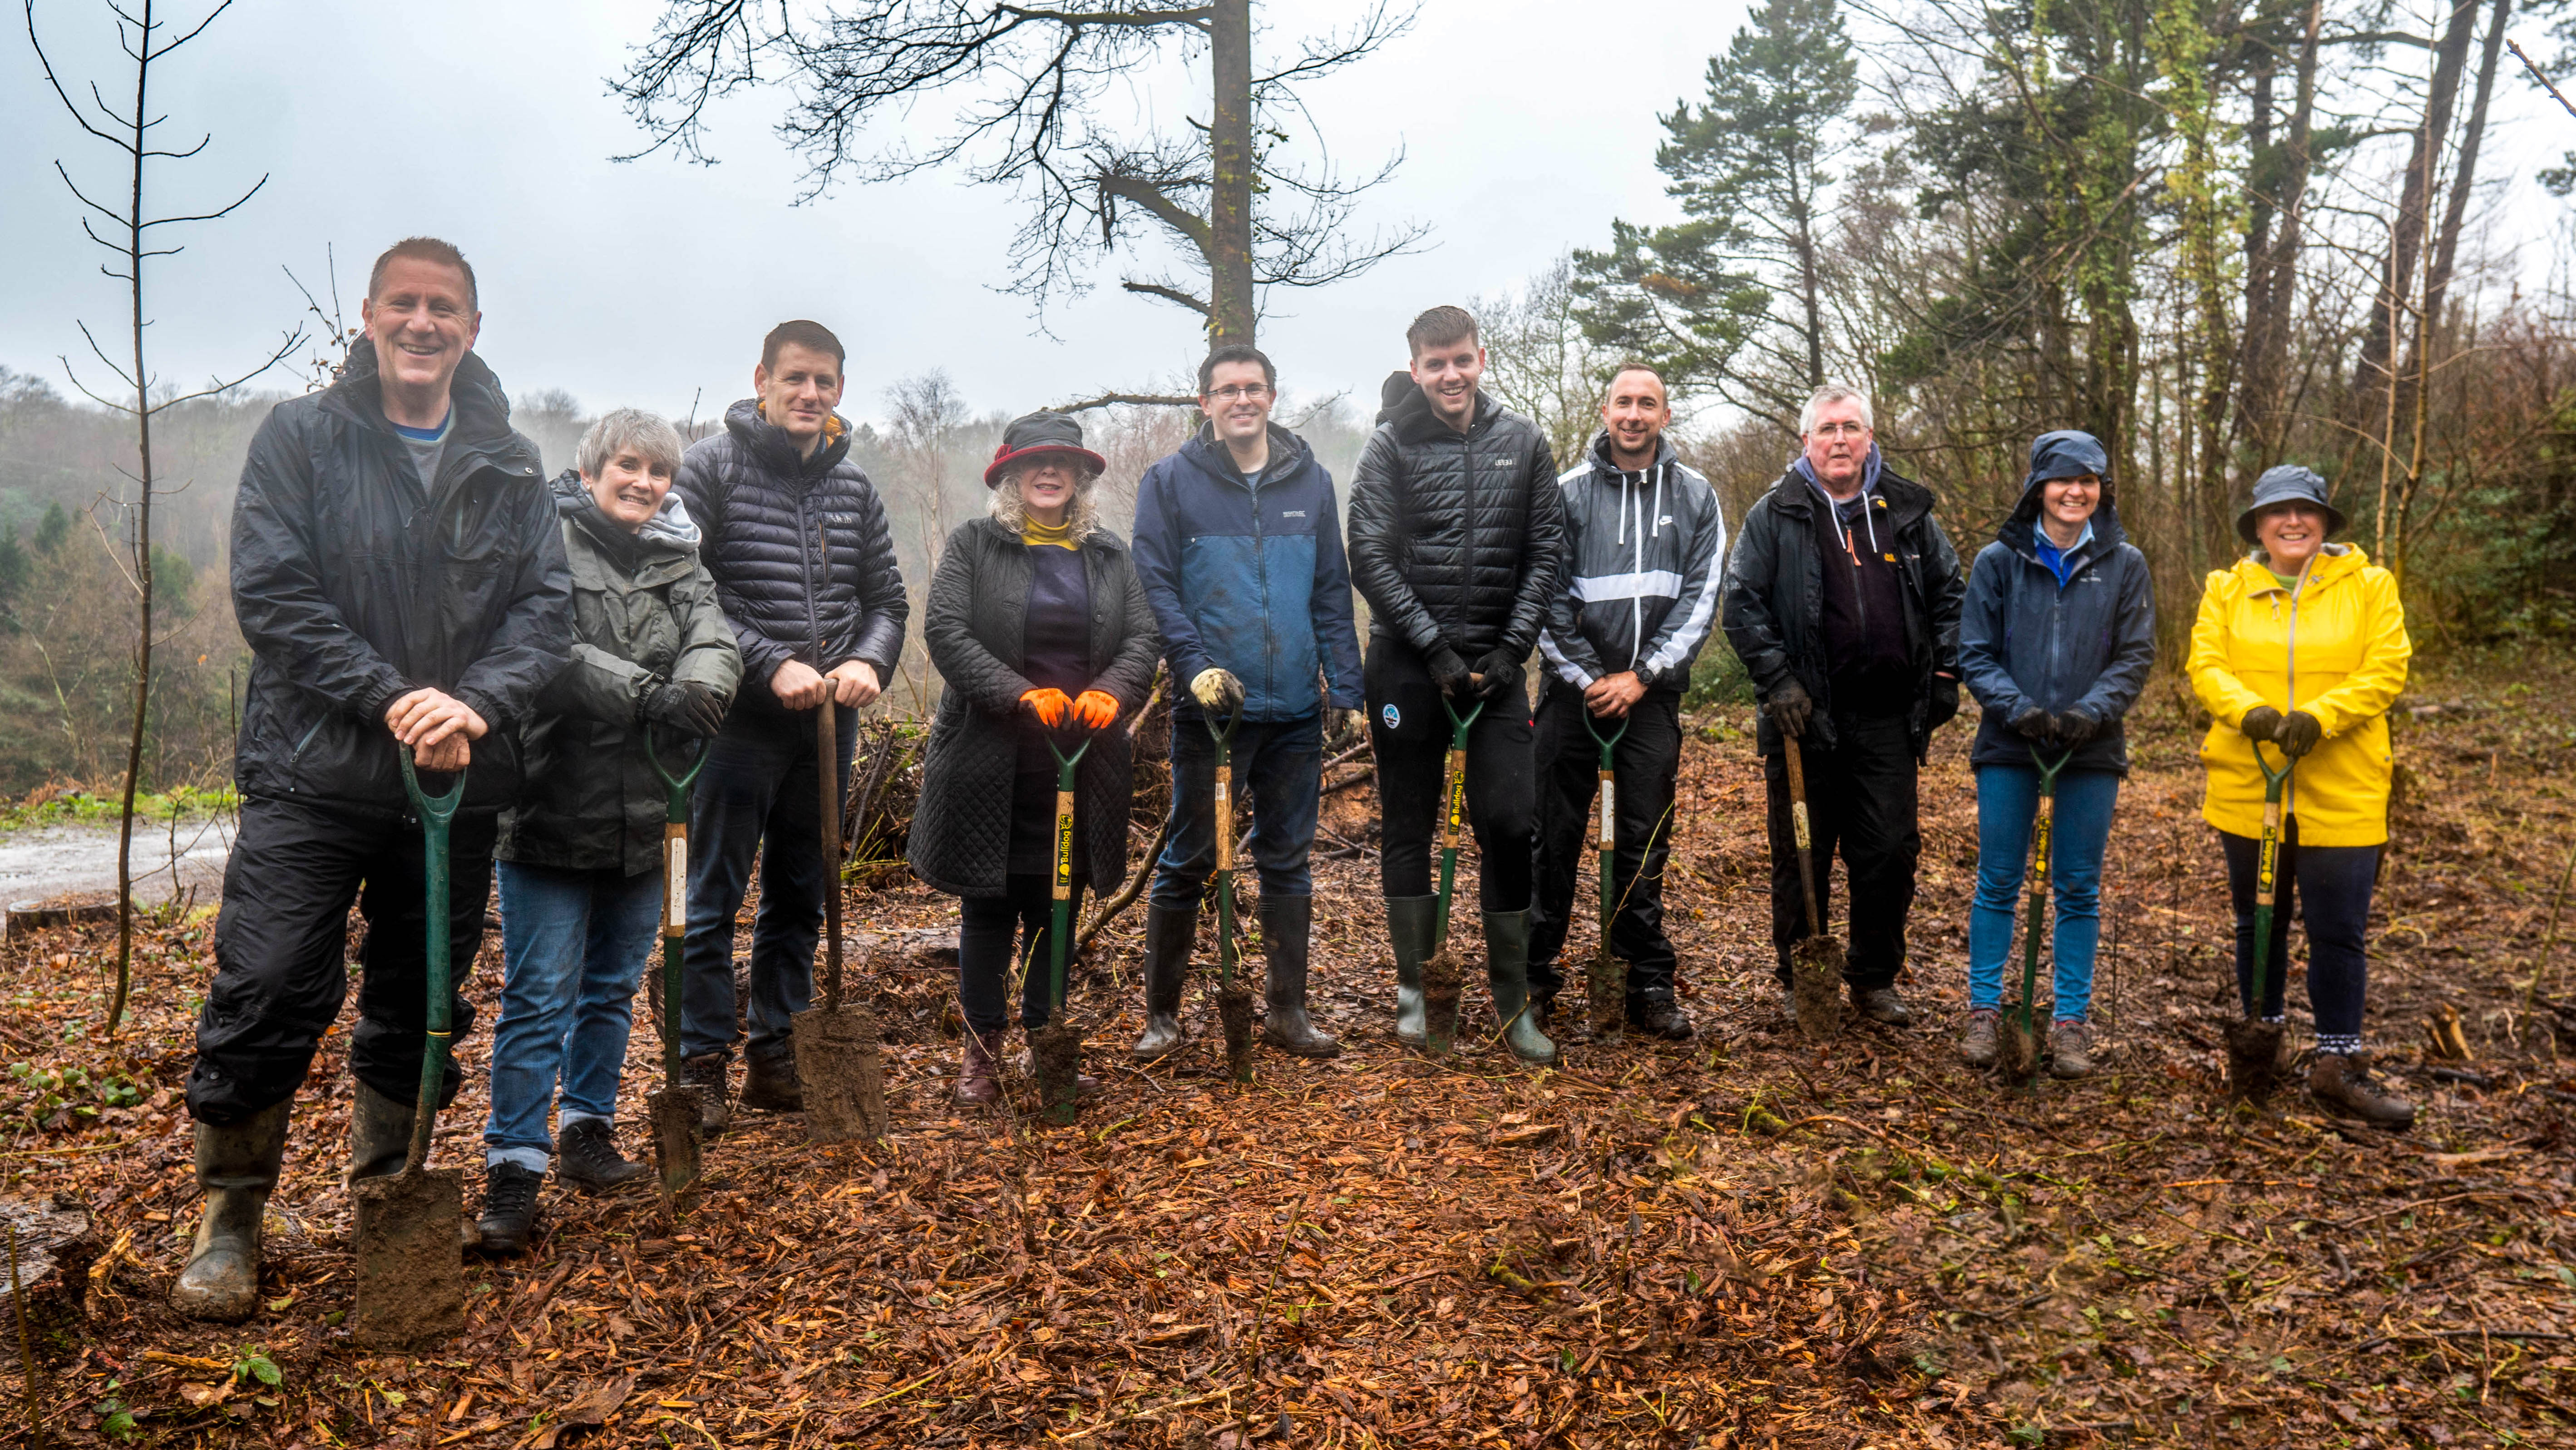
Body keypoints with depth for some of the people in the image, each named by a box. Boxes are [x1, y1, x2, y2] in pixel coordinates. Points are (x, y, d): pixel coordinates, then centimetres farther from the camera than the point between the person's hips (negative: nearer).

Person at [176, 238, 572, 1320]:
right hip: (313, 777, -2)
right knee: (267, 994, -5)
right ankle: (229, 1219, 15)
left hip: (459, 786, 3)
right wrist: (393, 697, -18)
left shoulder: (511, 467, 8)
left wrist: (475, 703, -18)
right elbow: (270, 592, -7)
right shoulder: (299, 437, 2)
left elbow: (547, 611, 0)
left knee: (420, 1006, 12)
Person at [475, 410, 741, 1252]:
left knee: (614, 987, 16)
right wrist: (646, 693, -32)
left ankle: (589, 1127, 31)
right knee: (539, 996, -1)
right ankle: (514, 1164, 8)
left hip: (644, 818, 5)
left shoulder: (681, 566, 12)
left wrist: (697, 690, -27)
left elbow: (714, 645, -5)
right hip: (551, 811, -5)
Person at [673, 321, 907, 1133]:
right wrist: (771, 666, -18)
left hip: (826, 724, 5)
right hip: (738, 720, -5)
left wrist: (867, 662, -6)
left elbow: (886, 599, 14)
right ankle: (703, 1066, 11)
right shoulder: (711, 467, -3)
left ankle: (775, 1058, 23)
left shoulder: (854, 487, 11)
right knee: (713, 899, 0)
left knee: (800, 898, 12)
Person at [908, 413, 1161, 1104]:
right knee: (987, 909, 6)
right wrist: (1020, 694, -22)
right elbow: (946, 632, -9)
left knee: (1058, 908, 11)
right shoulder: (973, 546, 3)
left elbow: (1143, 639, 3)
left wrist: (1111, 692, -18)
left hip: (1084, 763, 3)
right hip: (989, 761, -3)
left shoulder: (1111, 555, 13)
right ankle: (981, 1049, 19)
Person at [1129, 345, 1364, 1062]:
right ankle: (1162, 1015, 16)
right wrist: (1196, 666, -17)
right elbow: (1155, 586, -3)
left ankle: (1287, 1009, 22)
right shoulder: (1170, 481, 1)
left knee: (1288, 860, 10)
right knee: (1187, 862, 3)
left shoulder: (1310, 480, 10)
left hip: (1295, 709, 3)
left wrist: (1344, 690, 4)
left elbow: (1333, 593, 11)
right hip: (1209, 705, -3)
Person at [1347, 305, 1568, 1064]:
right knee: (1408, 824, 5)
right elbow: (1370, 558, -6)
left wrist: (1510, 650, -4)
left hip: (1494, 665, 2)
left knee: (1509, 823, -3)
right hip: (1408, 665, -1)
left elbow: (1547, 553, 6)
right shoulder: (1391, 444, -1)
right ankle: (1412, 986, 17)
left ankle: (1513, 1000, 8)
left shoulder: (1523, 441, 7)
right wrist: (1436, 649, -12)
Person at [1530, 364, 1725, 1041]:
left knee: (1645, 842, 5)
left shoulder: (1696, 496, 7)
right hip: (1576, 688, -1)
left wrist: (1641, 676, -7)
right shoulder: (1569, 491, 2)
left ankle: (1650, 985, 13)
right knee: (1555, 837, 1)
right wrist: (1587, 678, -9)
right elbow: (1548, 596, -1)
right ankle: (1534, 973, 12)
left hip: (1653, 694, 1)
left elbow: (1701, 599, 2)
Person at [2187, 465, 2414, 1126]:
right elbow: (2205, 666, -4)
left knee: (2339, 931, 0)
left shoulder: (2369, 586, 2)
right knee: (2258, 922, 14)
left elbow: (2385, 671, -7)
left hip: (2341, 792, -1)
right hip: (2247, 785, 2)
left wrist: (2318, 717, -22)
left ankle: (2339, 1065, 11)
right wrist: (2250, 711, -24)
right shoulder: (2226, 590, 5)